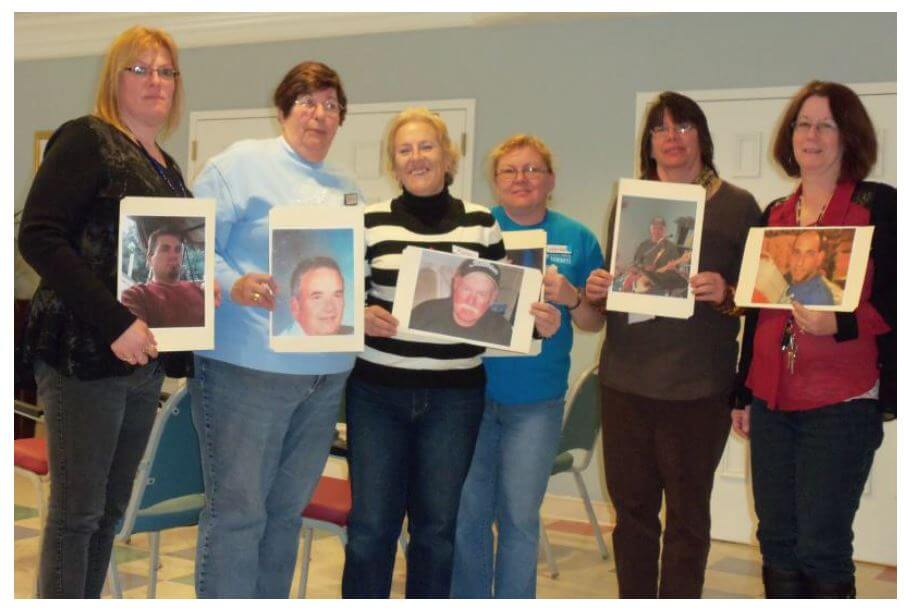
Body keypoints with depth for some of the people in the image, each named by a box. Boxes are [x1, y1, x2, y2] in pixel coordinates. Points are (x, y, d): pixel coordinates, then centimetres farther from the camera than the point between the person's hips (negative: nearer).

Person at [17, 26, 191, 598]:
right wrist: (113, 322, -23)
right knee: (77, 510, -1)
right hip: (86, 357, -7)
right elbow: (38, 237, -16)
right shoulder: (86, 139, -6)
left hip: (145, 360, 8)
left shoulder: (167, 167, 17)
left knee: (111, 508, 13)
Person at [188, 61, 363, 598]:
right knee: (237, 509, 0)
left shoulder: (347, 190, 17)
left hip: (326, 371, 7)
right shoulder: (242, 163, -2)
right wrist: (234, 285, -27)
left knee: (288, 509, 15)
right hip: (249, 366, -6)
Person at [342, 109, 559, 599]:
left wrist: (537, 321, -10)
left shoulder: (481, 223, 5)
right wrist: (363, 317, -19)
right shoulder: (371, 222, 1)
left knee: (437, 527, 10)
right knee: (370, 525, 3)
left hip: (454, 397, 1)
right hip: (377, 392, -1)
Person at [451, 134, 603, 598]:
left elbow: (594, 322, 7)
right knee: (468, 513, 7)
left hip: (537, 401, 0)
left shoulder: (577, 239, 5)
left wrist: (571, 297, -13)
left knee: (520, 519, 7)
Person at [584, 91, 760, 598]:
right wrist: (596, 290, -2)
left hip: (698, 386, -3)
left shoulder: (738, 205, 2)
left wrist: (725, 294, -18)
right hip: (626, 379, 3)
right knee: (632, 506, 10)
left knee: (687, 514, 7)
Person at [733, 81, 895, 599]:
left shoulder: (879, 205, -3)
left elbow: (891, 303, -8)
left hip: (841, 403, -5)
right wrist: (744, 394, 18)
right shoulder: (774, 215, 13)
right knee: (776, 541, 10)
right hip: (773, 401, 5)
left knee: (821, 546, -3)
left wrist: (838, 324, -26)